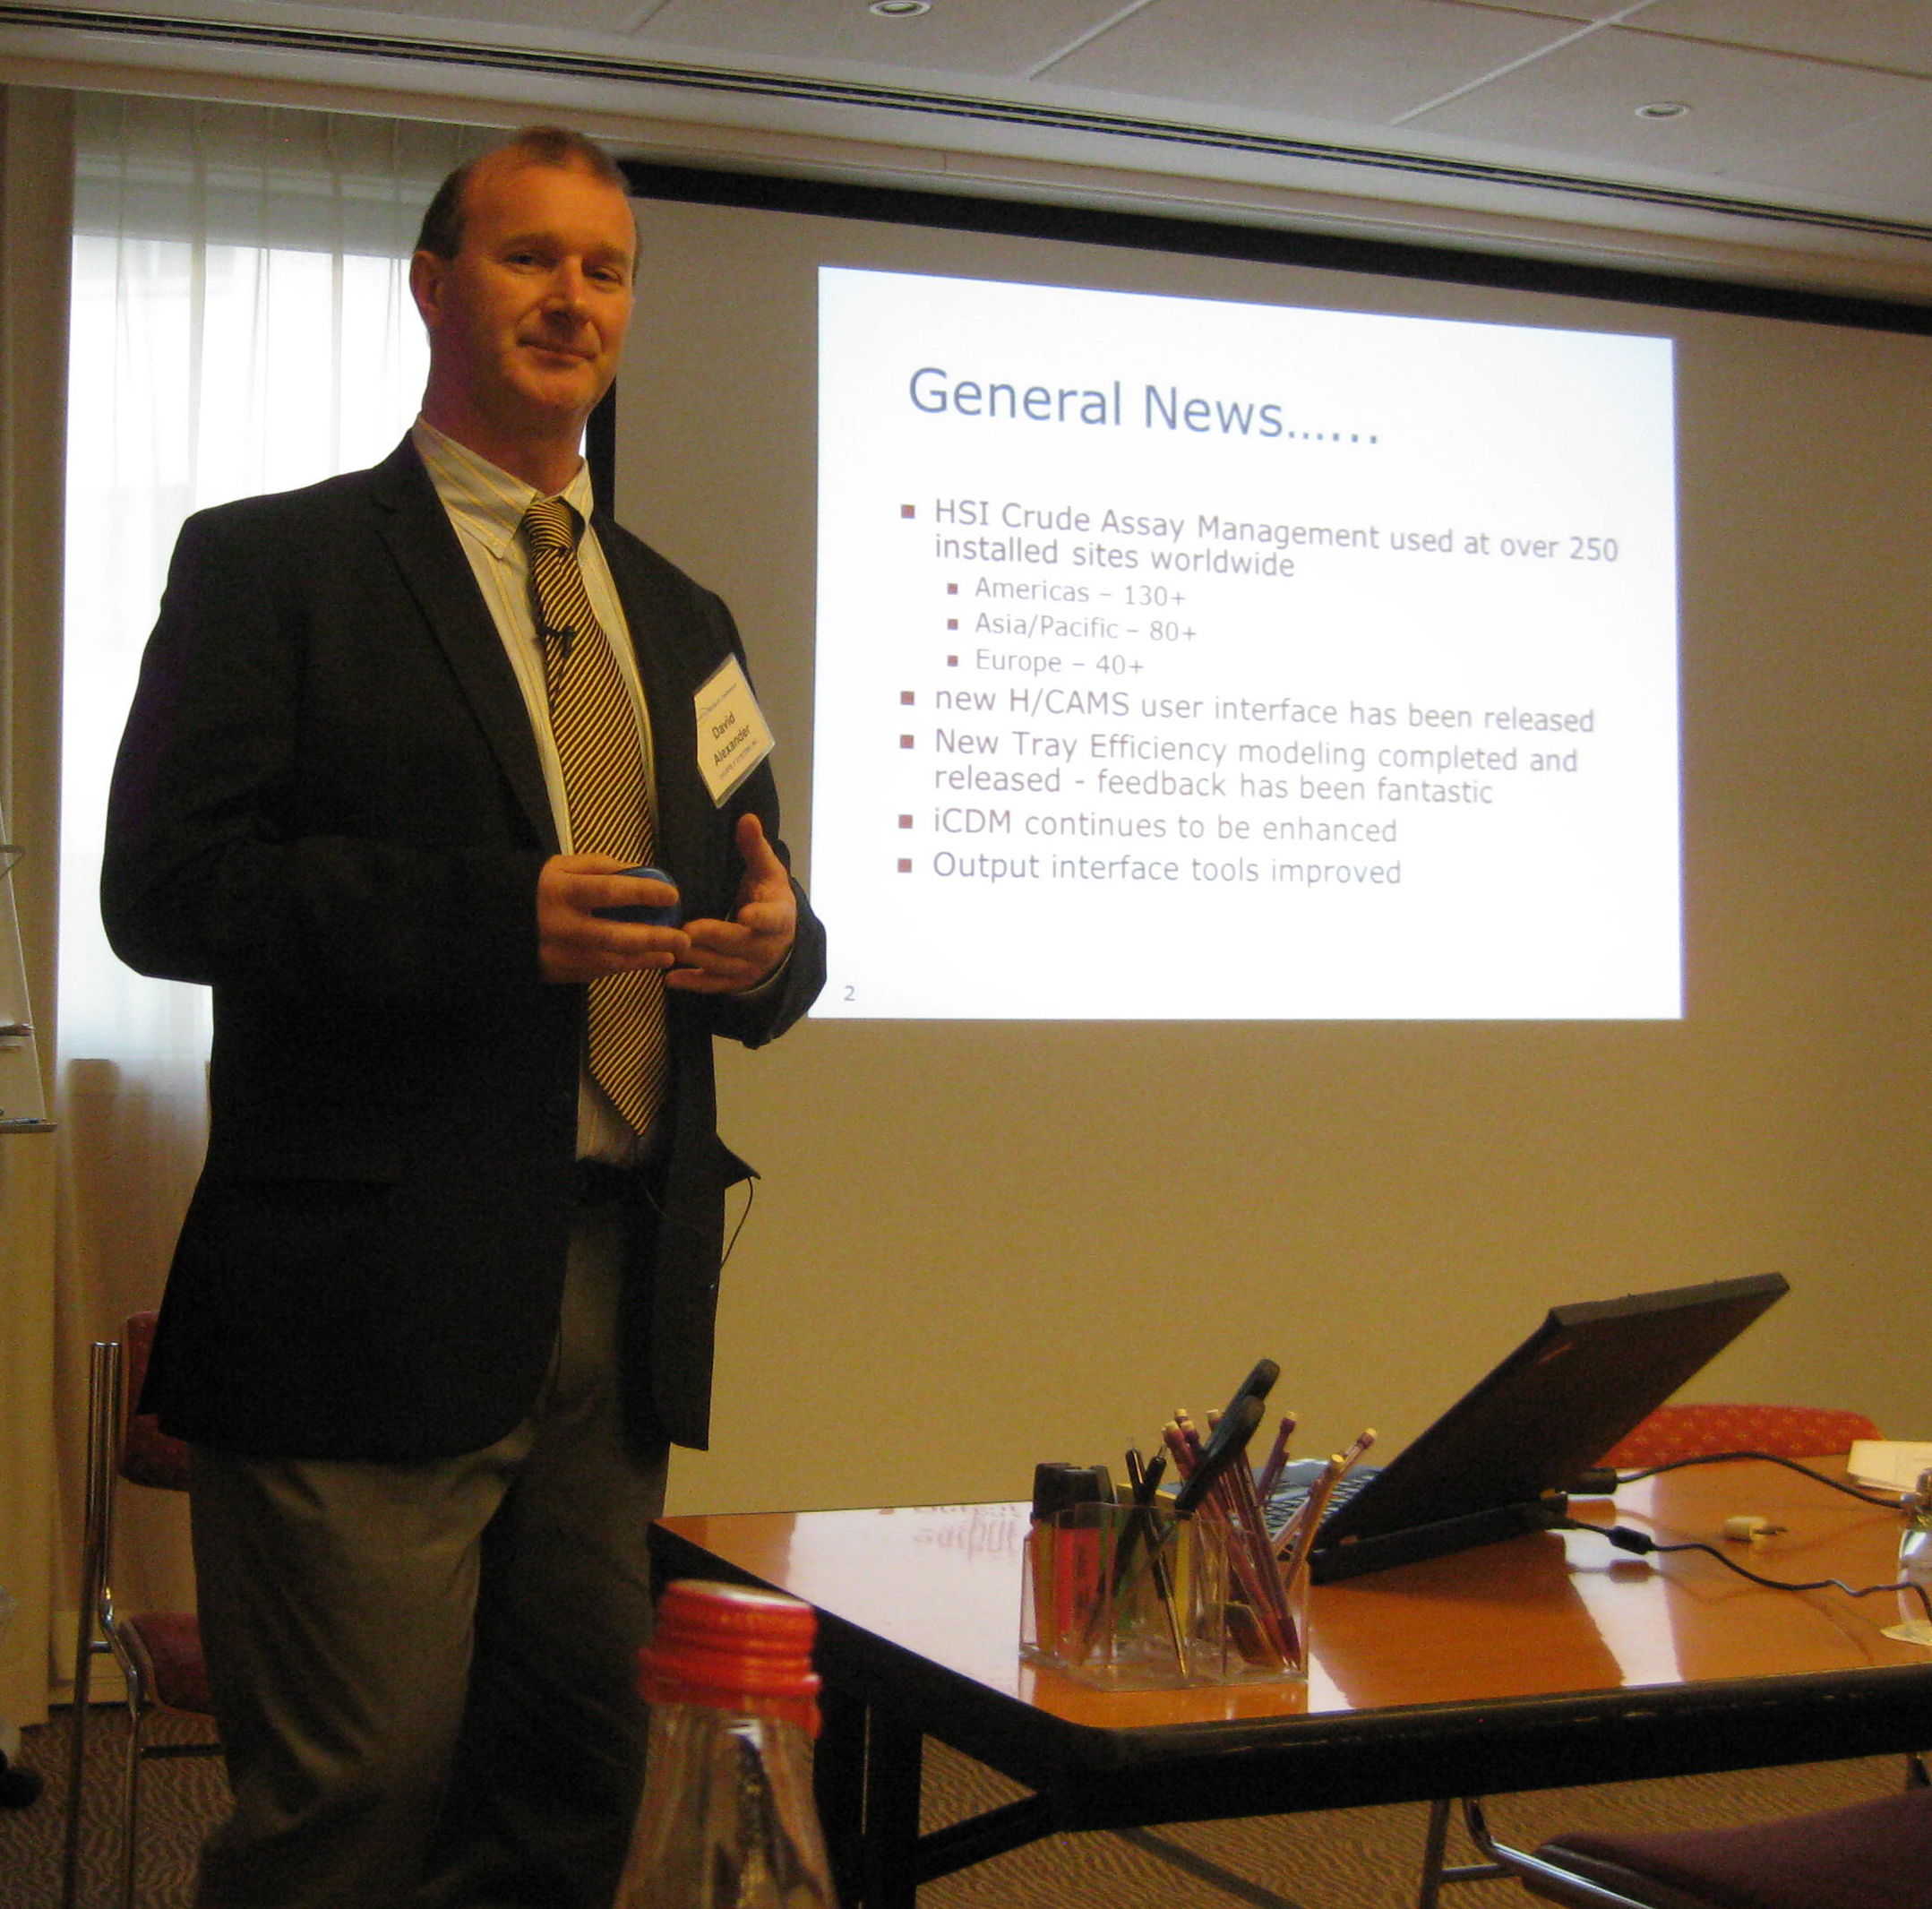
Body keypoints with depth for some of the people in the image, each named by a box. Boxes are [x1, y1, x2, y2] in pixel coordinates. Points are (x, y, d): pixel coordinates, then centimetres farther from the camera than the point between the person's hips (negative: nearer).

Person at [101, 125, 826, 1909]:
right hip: (374, 1288, -6)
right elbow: (165, 888, -8)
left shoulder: (680, 617, 19)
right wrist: (496, 916, -20)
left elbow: (751, 897, 23)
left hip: (621, 1290, 6)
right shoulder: (271, 563, 2)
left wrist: (773, 940, -3)